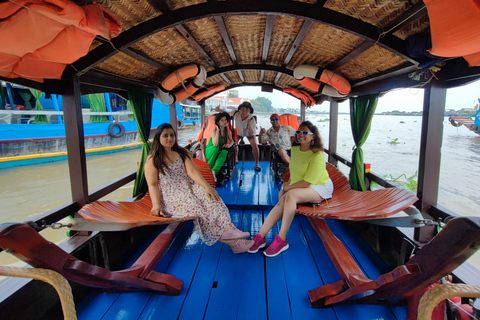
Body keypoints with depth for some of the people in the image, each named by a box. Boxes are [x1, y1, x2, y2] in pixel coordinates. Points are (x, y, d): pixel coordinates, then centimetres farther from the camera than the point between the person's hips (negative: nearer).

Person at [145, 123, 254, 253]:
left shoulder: (182, 153, 14)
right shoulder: (152, 159, 4)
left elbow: (192, 171, -2)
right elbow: (152, 185, -4)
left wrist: (207, 186, -19)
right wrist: (156, 204, -22)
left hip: (188, 187, 4)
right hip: (169, 195, -4)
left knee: (209, 196, -27)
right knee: (194, 206, -29)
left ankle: (227, 228, -46)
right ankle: (231, 242, -35)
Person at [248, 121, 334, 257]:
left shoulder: (317, 155, -20)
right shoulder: (294, 149, 4)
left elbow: (306, 182, -23)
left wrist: (286, 188, -16)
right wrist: (288, 183, 3)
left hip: (320, 188, -6)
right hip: (299, 187, 7)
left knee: (290, 195, -34)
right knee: (282, 201, -23)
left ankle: (281, 240, -29)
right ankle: (260, 237, -25)